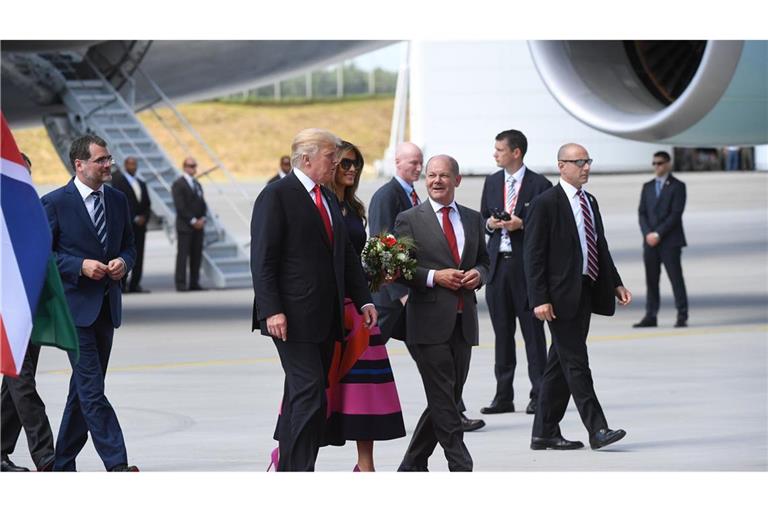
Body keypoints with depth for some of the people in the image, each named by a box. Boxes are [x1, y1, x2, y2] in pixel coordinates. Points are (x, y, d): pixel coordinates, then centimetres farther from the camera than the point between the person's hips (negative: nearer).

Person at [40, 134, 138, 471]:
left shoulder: (117, 201, 11)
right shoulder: (55, 203, -7)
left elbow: (129, 245, 19)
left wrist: (123, 262, -4)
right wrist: (81, 266, -17)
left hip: (107, 306, 6)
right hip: (75, 305, -6)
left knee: (84, 388, 11)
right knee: (92, 389, -12)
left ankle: (62, 465, 20)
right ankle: (116, 464, -16)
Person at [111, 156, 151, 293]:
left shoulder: (141, 183, 19)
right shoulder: (118, 180, -2)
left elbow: (147, 204, 19)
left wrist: (144, 217, -1)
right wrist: (135, 219, -12)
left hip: (140, 224, 6)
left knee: (138, 257, 3)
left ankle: (134, 285, 6)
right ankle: (122, 285, -6)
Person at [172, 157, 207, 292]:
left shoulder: (197, 184, 19)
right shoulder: (178, 184, -5)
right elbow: (180, 206, -12)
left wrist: (202, 219, 1)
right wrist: (193, 221, -14)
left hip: (198, 225, 7)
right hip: (185, 226, -7)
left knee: (197, 255, 4)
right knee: (183, 254, -7)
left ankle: (194, 283, 7)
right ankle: (180, 284, -8)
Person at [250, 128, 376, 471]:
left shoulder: (328, 199, 18)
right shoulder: (277, 196, -7)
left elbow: (346, 255, 21)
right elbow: (263, 259, -12)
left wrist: (363, 300, 10)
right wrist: (271, 310, -20)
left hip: (325, 318, 8)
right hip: (293, 316, -8)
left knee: (301, 395, 10)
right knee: (309, 393, -12)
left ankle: (286, 471, 15)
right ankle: (302, 475, -10)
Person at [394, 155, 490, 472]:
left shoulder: (472, 219, 15)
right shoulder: (409, 220, 0)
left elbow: (484, 261, 23)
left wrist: (478, 274, 0)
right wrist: (434, 277, -15)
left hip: (463, 322, 6)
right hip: (430, 323, -6)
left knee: (447, 400, 9)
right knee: (444, 402, -8)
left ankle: (412, 467, 21)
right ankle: (461, 469, -8)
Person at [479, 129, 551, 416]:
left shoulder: (539, 185, -4)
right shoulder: (492, 182, 13)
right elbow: (482, 219, 18)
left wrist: (522, 224, -18)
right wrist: (490, 223, -3)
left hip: (527, 265, -5)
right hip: (497, 263, 5)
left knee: (533, 331, -2)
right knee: (502, 332, 8)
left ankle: (539, 395, 2)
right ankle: (503, 397, 12)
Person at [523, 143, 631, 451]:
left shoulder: (590, 202, 16)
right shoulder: (546, 204, -9)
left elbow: (600, 248, 23)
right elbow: (533, 255, -12)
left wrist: (616, 284, 14)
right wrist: (540, 299, -18)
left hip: (585, 293, 8)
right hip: (561, 296, -8)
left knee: (561, 365, 10)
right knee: (576, 364, -7)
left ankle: (545, 434, 15)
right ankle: (597, 431, -9)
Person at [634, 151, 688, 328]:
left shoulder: (677, 186, -1)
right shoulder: (647, 187, 15)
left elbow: (676, 214, -9)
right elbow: (642, 213, 10)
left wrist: (658, 234, -14)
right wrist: (647, 234, -7)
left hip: (670, 241, -5)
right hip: (650, 241, 5)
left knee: (676, 278, -4)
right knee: (651, 280, 3)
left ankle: (682, 316, -2)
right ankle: (650, 316, 5)